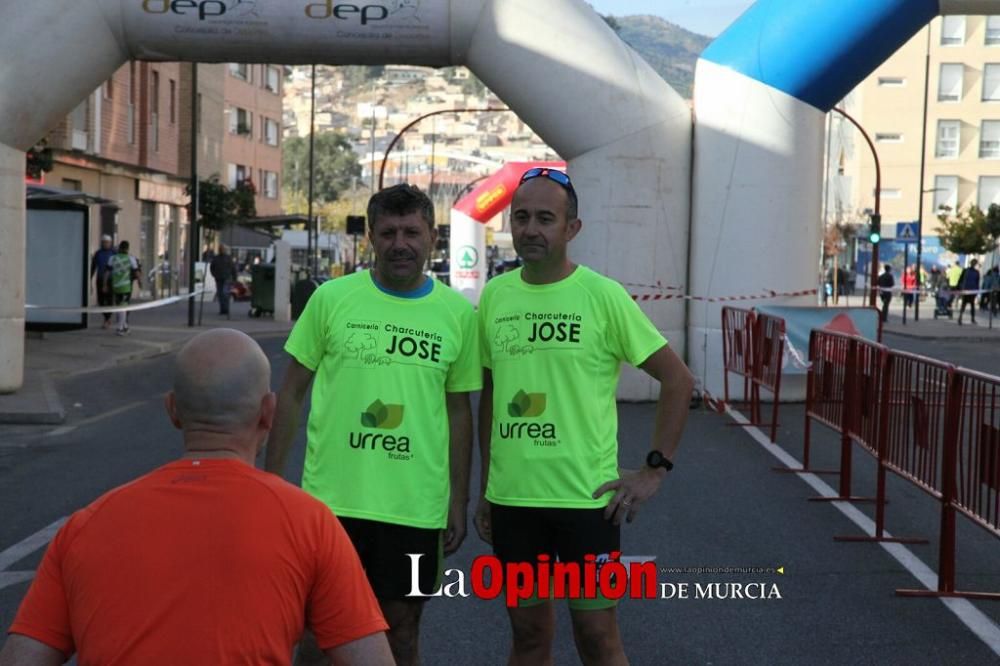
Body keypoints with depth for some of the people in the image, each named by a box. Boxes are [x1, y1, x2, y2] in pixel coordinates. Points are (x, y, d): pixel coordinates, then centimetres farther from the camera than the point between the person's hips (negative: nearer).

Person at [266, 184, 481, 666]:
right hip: (332, 497, -1)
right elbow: (292, 392, 4)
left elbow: (458, 411, 8)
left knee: (401, 626, 12)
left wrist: (459, 499, 6)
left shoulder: (457, 313, 1)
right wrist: (271, 477, 2)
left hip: (416, 505, 1)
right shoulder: (332, 297, -3)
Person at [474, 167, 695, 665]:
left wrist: (655, 469, -7)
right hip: (510, 498, 4)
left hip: (585, 497, -4)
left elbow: (677, 379, -3)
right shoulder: (494, 295, 5)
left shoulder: (602, 295, -8)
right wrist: (485, 487, 14)